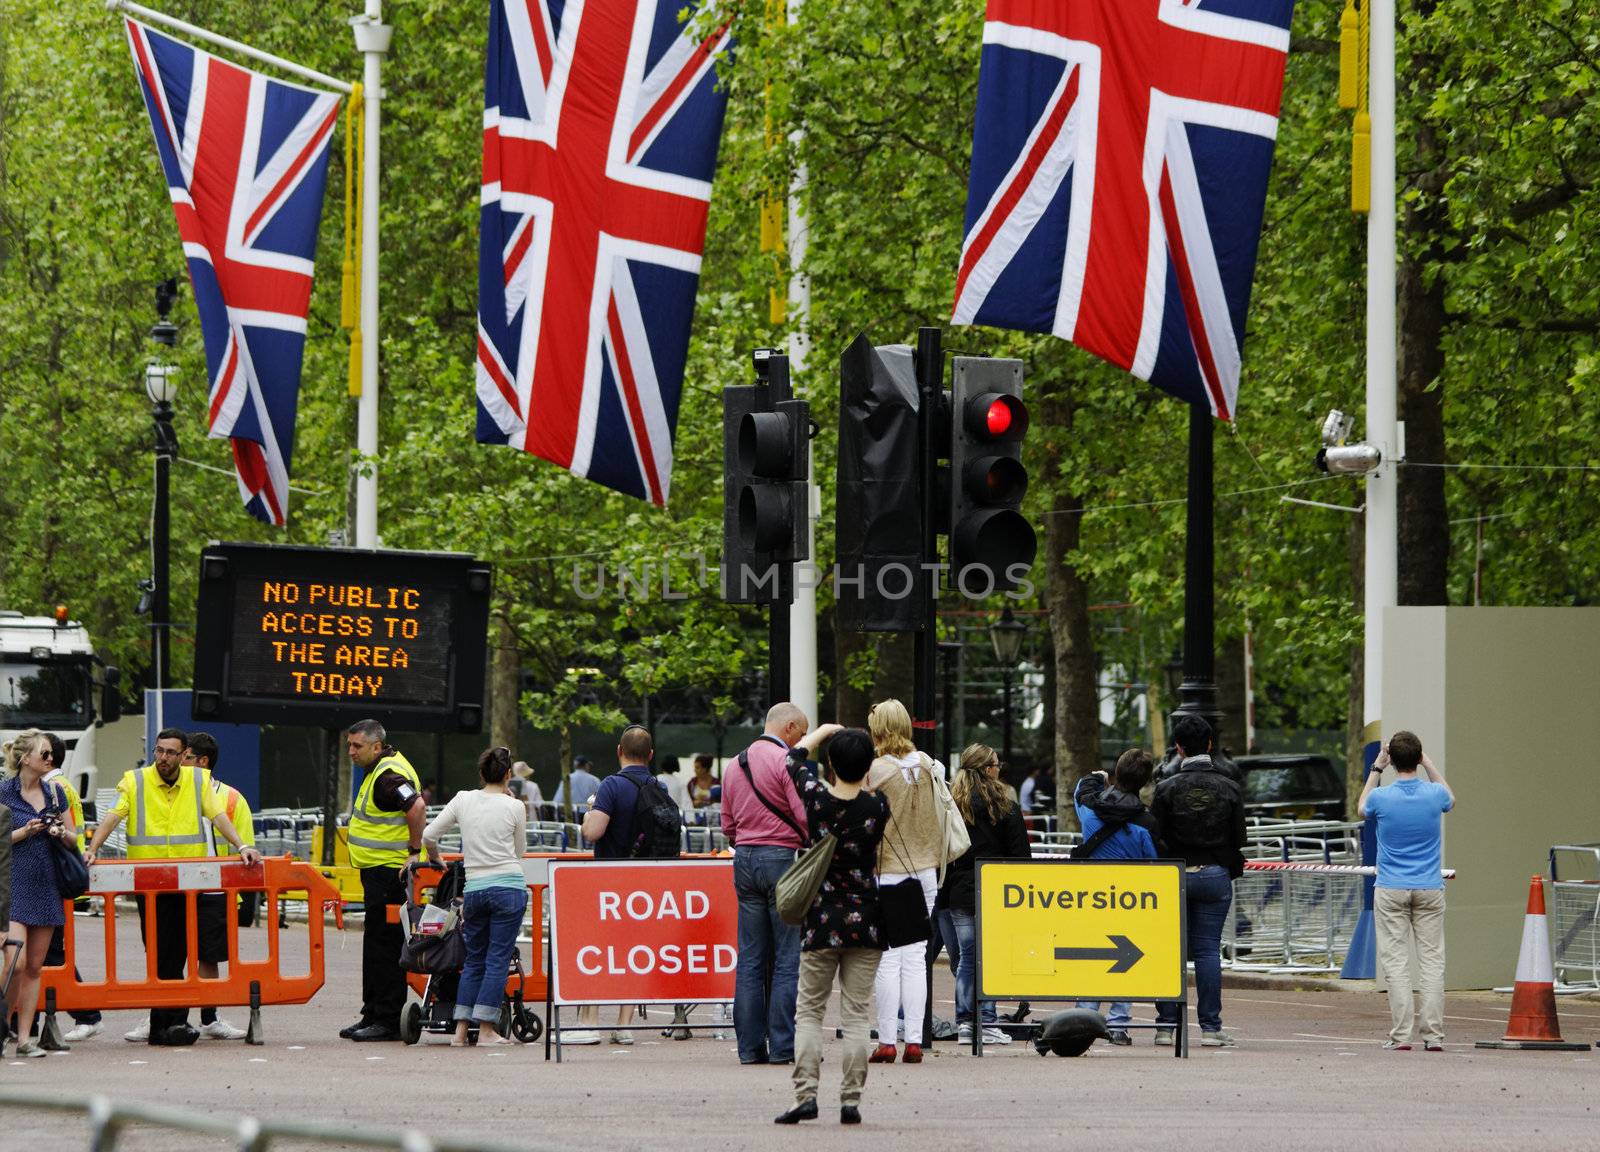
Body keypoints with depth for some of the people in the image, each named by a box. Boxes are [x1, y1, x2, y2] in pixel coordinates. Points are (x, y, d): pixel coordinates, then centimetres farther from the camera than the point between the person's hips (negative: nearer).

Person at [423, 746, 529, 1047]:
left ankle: (461, 1030, 8)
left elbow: (428, 836, 4)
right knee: (498, 959, 1)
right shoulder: (514, 807, -3)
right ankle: (486, 1029, -1)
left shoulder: (463, 800, 3)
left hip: (474, 889, 3)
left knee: (474, 960, 13)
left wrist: (435, 858, 25)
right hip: (509, 887, -3)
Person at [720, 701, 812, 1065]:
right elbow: (806, 816, -14)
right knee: (788, 959, -3)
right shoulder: (786, 761, -9)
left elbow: (728, 826, 19)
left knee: (750, 959, 7)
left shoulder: (736, 765, 15)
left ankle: (750, 1045, 6)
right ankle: (783, 1045, -5)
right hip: (782, 857, -7)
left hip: (744, 858, 7)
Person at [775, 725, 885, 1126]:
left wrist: (821, 733, 29)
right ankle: (851, 1100, 0)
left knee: (809, 1011, 6)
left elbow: (792, 761, 12)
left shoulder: (816, 797, -7)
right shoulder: (877, 805, -9)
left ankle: (805, 1095, -6)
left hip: (821, 921, 0)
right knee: (855, 1015, 3)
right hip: (865, 922, 0)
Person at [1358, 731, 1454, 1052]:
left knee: (1396, 964, 0)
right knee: (1432, 961, 3)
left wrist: (1377, 769, 18)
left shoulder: (1381, 797, -9)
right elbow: (1450, 799, 23)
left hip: (1391, 892, -2)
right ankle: (1434, 1034, -1)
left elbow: (1361, 809, 16)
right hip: (1430, 890, 2)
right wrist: (1428, 764, 24)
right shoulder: (1434, 794, -4)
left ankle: (1401, 1035, -5)